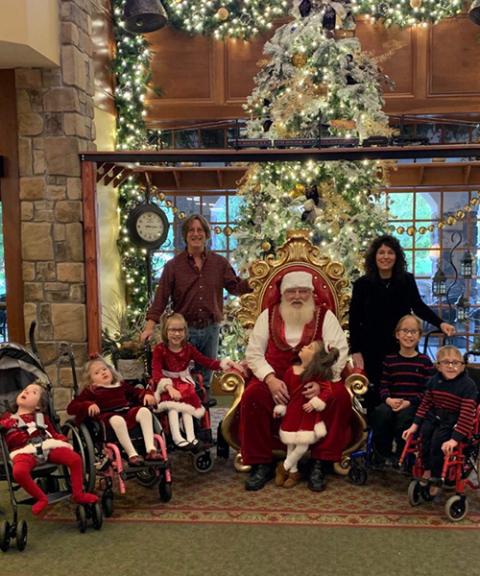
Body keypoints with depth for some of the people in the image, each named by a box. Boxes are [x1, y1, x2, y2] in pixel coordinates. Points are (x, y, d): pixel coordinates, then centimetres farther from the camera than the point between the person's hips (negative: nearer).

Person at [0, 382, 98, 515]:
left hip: (47, 445, 3)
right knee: (18, 472, -37)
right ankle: (41, 498, -12)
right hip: (24, 450, -2)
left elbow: (54, 433, 23)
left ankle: (78, 494, 3)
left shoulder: (42, 417, 29)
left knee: (75, 459, -17)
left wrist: (63, 441, 6)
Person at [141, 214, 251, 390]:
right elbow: (161, 297, -6)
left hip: (211, 329, 2)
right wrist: (150, 326, -14)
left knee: (206, 374, 17)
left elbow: (235, 287, 7)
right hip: (185, 329, -2)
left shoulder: (220, 263, 4)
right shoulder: (173, 265, -2)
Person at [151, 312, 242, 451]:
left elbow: (206, 362, -4)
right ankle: (177, 437, -32)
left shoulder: (188, 348, 3)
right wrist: (169, 386, -38)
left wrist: (225, 363, -20)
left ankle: (190, 437, -27)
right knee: (172, 405, -30)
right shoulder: (159, 349, -9)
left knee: (187, 404, -24)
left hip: (184, 384, 3)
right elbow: (156, 372, -20)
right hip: (166, 385, -3)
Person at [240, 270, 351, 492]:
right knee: (251, 395, -30)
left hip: (315, 382, 0)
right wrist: (270, 379, -16)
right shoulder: (268, 315, 7)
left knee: (340, 396, -29)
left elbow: (339, 352, -6)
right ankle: (261, 463, -13)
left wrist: (322, 382, -23)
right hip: (275, 379, 1)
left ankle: (320, 463, -14)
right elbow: (254, 353, 2)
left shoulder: (325, 316, 4)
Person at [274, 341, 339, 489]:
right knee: (291, 444, 9)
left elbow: (327, 391, -16)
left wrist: (315, 402, -26)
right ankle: (293, 472, 26)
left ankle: (284, 467, 18)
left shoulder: (318, 374, -12)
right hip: (292, 414, 4)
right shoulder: (291, 371, 0)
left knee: (302, 445, -5)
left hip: (308, 415, -4)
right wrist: (280, 407, 4)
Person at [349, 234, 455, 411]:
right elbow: (354, 320, -3)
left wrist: (440, 323, -11)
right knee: (374, 396, 7)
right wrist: (355, 351, -7)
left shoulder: (407, 280, -2)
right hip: (372, 349, -1)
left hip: (401, 348, 2)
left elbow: (419, 307, 6)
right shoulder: (362, 284, -6)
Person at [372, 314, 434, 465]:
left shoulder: (425, 361, 4)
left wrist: (409, 402, -16)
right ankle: (382, 457, -15)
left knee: (404, 416, -34)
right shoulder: (390, 359, 11)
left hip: (415, 404, -2)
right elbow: (383, 385, 8)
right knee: (380, 412, -31)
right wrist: (388, 399, -14)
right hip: (392, 403, 2)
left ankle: (401, 458, -13)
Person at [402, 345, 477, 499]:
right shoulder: (435, 380, -1)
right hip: (434, 416, 5)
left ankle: (435, 478, -7)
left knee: (438, 439, -26)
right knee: (424, 431, -24)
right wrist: (415, 424, 1)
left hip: (454, 421, -4)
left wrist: (455, 438, -29)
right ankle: (427, 468, -7)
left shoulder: (468, 385, -17)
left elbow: (467, 414, -22)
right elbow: (426, 404, 7)